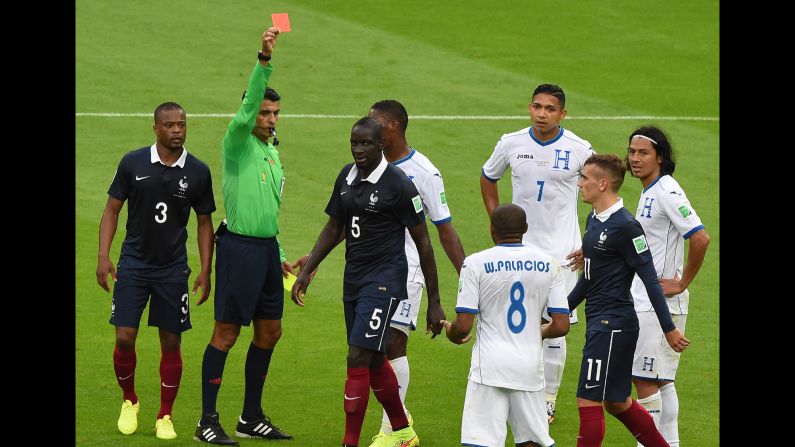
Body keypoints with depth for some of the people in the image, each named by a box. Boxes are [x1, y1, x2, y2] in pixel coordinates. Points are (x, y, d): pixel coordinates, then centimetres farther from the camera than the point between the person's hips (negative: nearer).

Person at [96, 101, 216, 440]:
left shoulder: (198, 171, -1)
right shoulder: (133, 163, -4)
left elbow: (204, 223, 7)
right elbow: (112, 210, 3)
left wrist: (205, 272, 2)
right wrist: (103, 257, -6)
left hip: (173, 269, 1)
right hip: (133, 265, -1)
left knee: (171, 342, 2)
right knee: (125, 338, -6)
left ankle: (165, 417, 15)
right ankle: (129, 402, 19)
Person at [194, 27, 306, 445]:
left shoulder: (272, 152, 16)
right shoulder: (237, 144, -7)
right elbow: (247, 106, -27)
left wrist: (281, 257, 23)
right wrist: (264, 58, -38)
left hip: (267, 249, 8)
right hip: (240, 247, -8)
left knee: (269, 332, 12)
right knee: (226, 333, -6)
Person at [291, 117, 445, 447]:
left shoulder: (398, 185, -13)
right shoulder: (347, 177, 7)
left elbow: (422, 243, -9)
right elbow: (334, 228, 18)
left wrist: (434, 302, -9)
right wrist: (307, 271, 10)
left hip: (384, 279, -8)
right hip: (354, 277, 8)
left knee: (358, 359, -14)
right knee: (374, 361, 17)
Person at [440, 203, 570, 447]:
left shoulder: (475, 263, -3)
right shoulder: (548, 263, 6)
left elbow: (463, 326, -6)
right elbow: (561, 326, 3)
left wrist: (451, 332, 17)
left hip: (490, 367, -3)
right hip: (531, 368, 3)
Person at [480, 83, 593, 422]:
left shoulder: (579, 150, -8)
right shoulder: (511, 144, -1)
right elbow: (487, 179, 18)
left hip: (562, 252, -2)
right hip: (519, 248, 2)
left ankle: (548, 399, 12)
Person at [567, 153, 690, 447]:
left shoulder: (624, 227, -16)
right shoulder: (594, 220, 12)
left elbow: (649, 278, -16)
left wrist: (669, 328, -15)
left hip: (614, 324, -9)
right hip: (599, 323, 9)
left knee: (588, 401, -7)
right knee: (617, 403, 15)